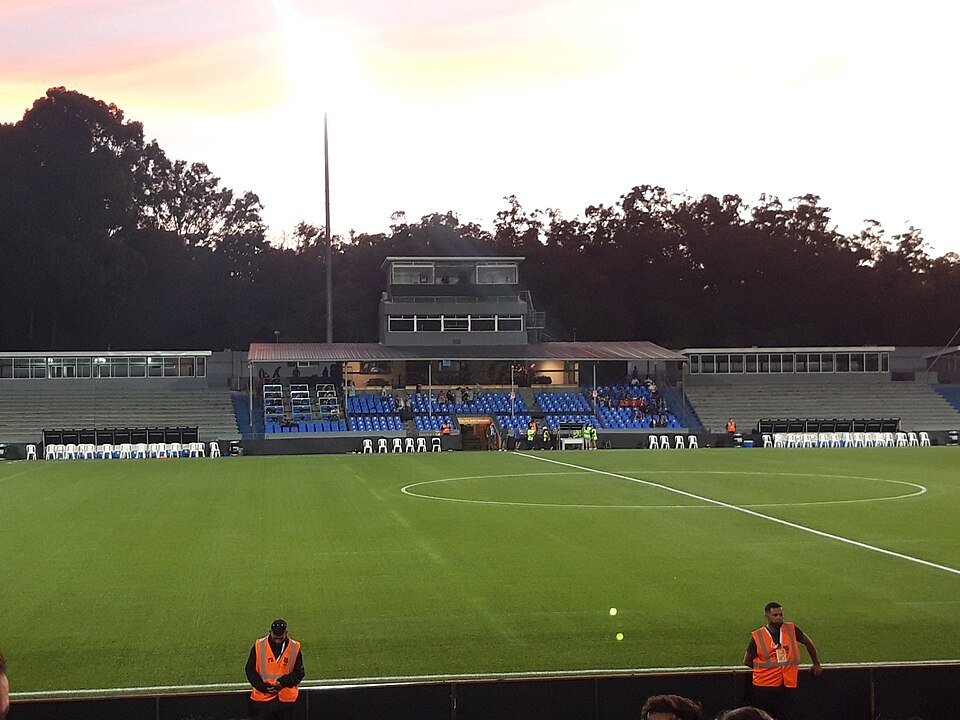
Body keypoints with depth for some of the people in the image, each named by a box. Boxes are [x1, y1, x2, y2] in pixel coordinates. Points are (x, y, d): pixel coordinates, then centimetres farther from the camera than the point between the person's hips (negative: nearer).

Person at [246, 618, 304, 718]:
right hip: (262, 697, -1)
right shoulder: (259, 646, -4)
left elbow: (299, 672, 1)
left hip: (285, 699, 1)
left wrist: (283, 682, -16)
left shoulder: (294, 648, -2)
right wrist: (264, 687, -13)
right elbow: (250, 670, 0)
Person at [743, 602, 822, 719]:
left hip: (787, 686, 1)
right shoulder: (757, 637, -4)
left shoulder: (791, 630, 1)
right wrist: (766, 668, 3)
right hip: (764, 687, -1)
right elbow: (747, 661, 5)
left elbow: (808, 642, 16)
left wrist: (817, 664, 21)